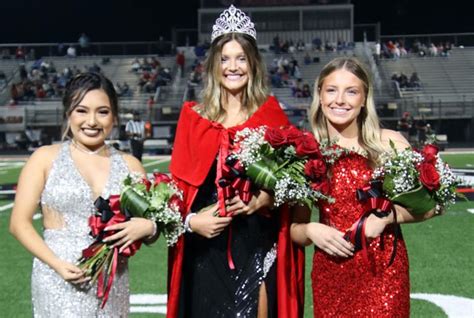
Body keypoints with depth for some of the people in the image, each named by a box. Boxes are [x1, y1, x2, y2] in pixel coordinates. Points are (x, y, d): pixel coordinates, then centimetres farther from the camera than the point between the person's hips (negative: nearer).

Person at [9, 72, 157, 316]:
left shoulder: (129, 165, 5)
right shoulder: (45, 158, -1)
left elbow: (149, 221, 11)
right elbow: (19, 223, -3)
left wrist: (147, 227, -12)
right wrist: (58, 265, -15)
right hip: (60, 285, -2)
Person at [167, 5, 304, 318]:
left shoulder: (270, 114, 3)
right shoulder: (194, 117, 6)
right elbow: (179, 182, 6)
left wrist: (262, 200, -14)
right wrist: (190, 219, -10)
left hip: (258, 245, -1)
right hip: (206, 247, 1)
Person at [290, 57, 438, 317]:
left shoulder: (389, 143, -5)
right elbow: (294, 227, 6)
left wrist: (387, 215, -15)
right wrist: (310, 230, -15)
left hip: (384, 270, -1)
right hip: (330, 274, 1)